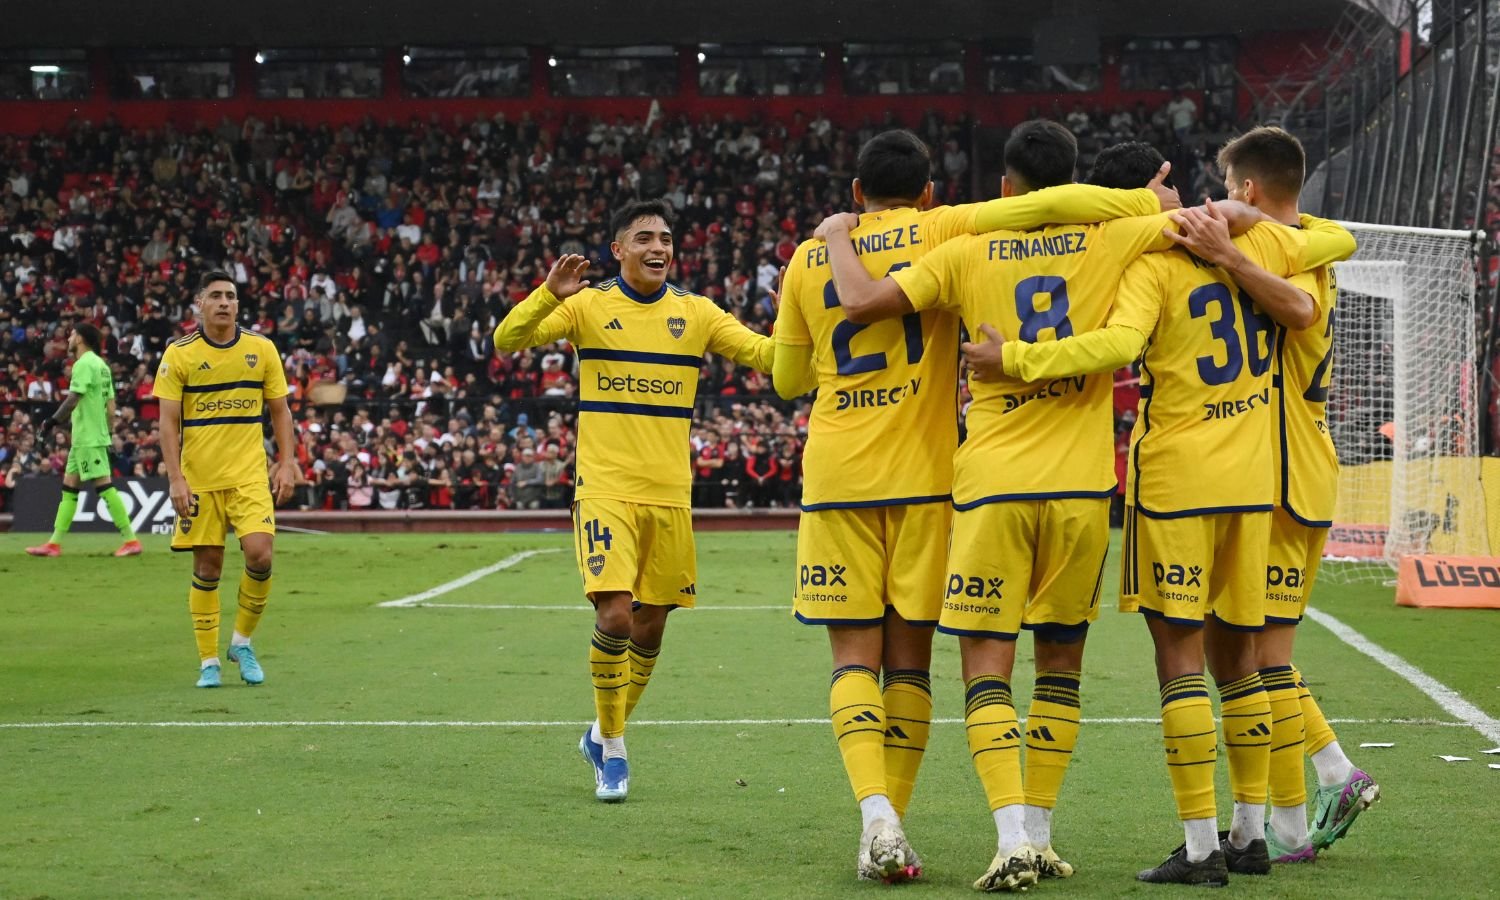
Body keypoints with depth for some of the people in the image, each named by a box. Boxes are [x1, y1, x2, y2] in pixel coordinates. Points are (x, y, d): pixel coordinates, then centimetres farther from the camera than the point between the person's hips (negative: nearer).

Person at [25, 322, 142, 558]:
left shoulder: (84, 364, -13)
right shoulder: (102, 365, 16)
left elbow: (73, 399, -20)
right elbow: (111, 407, 17)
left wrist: (53, 422, -13)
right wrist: (106, 434, 20)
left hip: (88, 439, -10)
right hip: (84, 439, 10)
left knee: (104, 486, -10)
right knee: (69, 487, 10)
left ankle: (131, 540, -11)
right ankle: (54, 543, 12)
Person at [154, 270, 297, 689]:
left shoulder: (262, 349, 4)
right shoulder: (179, 354, -2)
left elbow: (280, 410, 11)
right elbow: (168, 421, -3)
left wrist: (287, 462, 0)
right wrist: (176, 478, -11)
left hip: (250, 474, 1)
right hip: (199, 478, -1)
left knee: (259, 554, -15)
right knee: (207, 567, 1)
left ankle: (242, 641, 8)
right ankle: (208, 661, 13)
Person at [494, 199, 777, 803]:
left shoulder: (696, 313, 7)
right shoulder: (588, 305, 0)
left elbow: (767, 355, 4)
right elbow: (508, 339, -9)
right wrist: (550, 295, -26)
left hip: (670, 494, 3)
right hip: (606, 489, -3)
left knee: (649, 627, 8)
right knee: (615, 614, -16)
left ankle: (604, 736, 31)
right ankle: (613, 747, 3)